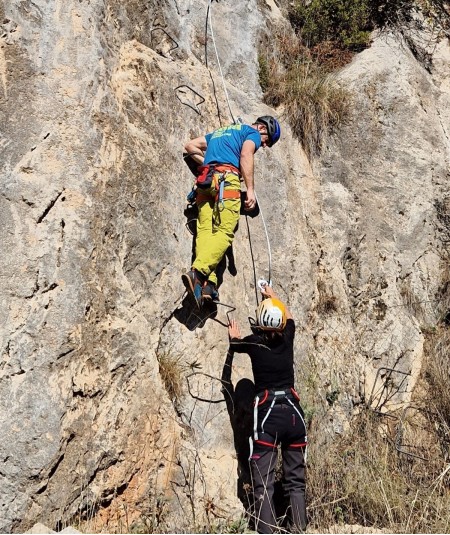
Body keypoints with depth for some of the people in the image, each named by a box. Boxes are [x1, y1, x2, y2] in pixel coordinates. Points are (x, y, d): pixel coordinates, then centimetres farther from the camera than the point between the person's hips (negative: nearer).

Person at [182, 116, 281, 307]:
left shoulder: (220, 132, 36)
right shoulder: (252, 132, 15)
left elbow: (190, 146, 32)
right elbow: (246, 155, -5)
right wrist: (250, 189, -9)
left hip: (205, 180, 7)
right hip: (226, 177, -7)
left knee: (205, 229, -7)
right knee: (224, 231, -14)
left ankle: (207, 282, -23)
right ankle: (198, 272, -35)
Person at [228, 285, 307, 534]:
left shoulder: (254, 342, -2)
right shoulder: (287, 337, 5)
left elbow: (234, 344, 23)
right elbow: (289, 317, 30)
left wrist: (234, 334, 46)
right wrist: (274, 296, 46)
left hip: (268, 415, -3)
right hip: (294, 412, 3)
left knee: (263, 481, -1)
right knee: (296, 480, 10)